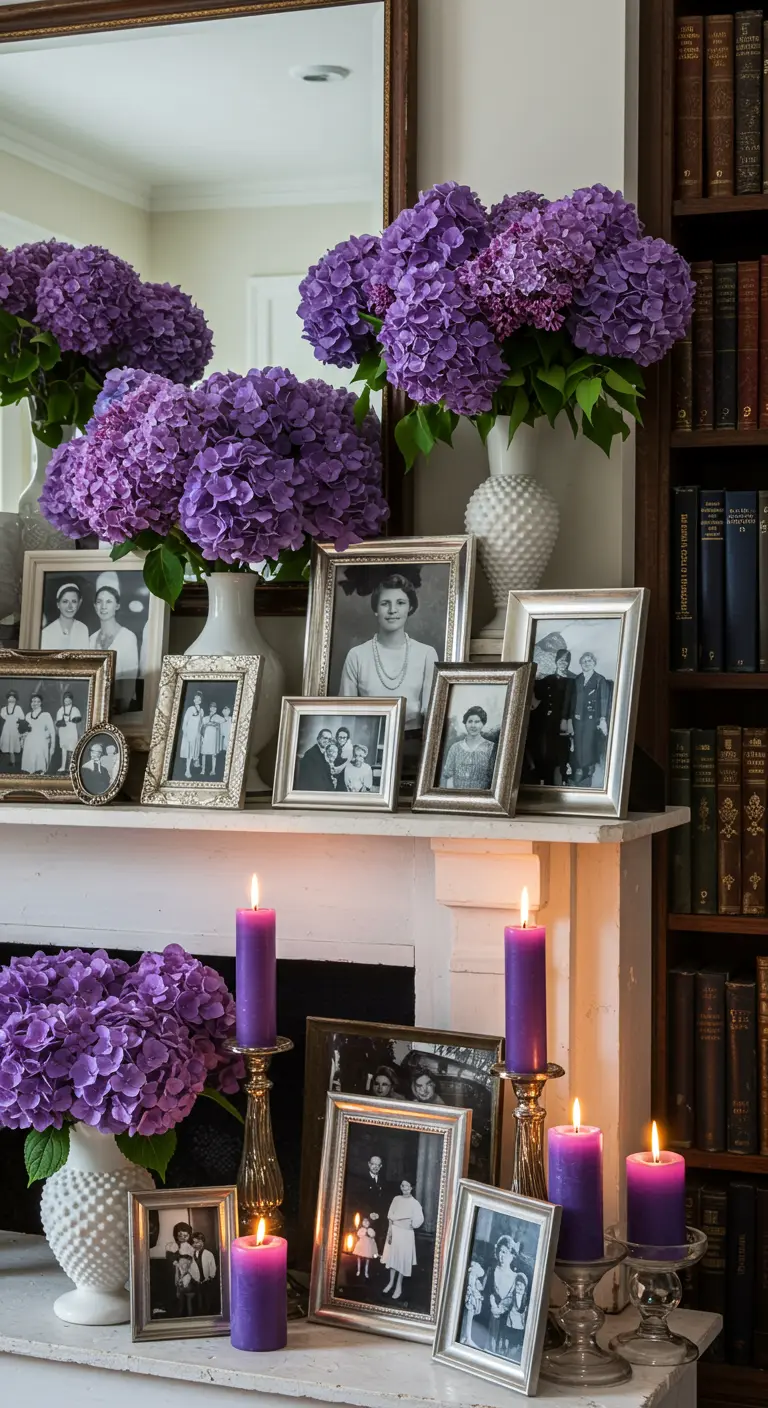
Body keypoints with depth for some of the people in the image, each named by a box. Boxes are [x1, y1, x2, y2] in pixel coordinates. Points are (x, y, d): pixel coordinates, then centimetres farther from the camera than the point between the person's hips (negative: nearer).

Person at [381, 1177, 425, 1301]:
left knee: (402, 1259, 3)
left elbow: (418, 1221, -14)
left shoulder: (415, 1203, -10)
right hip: (394, 1231, 4)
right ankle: (391, 1282, 29)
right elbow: (390, 1216, 3)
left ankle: (399, 1286, 15)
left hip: (405, 1234, -4)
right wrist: (390, 1230, -8)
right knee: (393, 1256, 13)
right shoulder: (396, 1199, 2)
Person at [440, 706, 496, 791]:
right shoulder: (455, 748, 11)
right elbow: (447, 775, 11)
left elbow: (496, 778, 0)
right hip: (457, 795, 2)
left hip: (481, 796, -2)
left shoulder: (490, 748, 3)